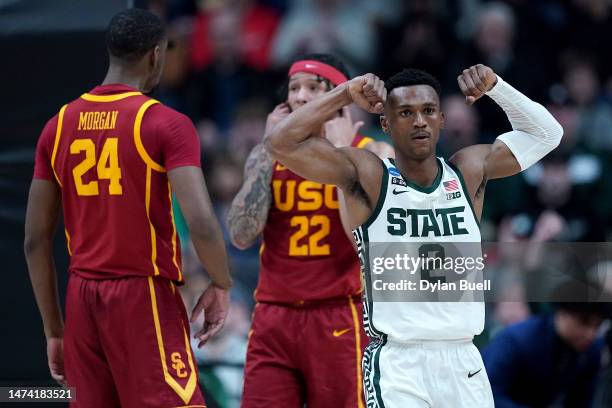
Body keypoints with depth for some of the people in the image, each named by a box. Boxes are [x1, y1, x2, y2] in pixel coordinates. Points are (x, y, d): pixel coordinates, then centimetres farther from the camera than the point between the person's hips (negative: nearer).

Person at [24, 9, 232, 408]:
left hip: (82, 299, 6)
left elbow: (36, 240, 10)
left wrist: (54, 330, 17)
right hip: (145, 298, -6)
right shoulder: (166, 124, -8)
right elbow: (202, 224, -18)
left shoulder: (59, 125, 8)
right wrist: (222, 285, 0)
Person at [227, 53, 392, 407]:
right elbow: (242, 236, -4)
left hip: (340, 321, -3)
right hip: (274, 318, 3)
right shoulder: (267, 155, 9)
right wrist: (271, 151, -3)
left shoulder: (373, 154, -1)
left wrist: (340, 152, -12)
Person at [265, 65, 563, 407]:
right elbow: (281, 144, -13)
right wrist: (346, 94, -11)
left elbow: (546, 134, 18)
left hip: (464, 362, 5)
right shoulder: (368, 177, -4)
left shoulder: (469, 172, 7)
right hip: (398, 364, -5)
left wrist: (495, 87, 4)